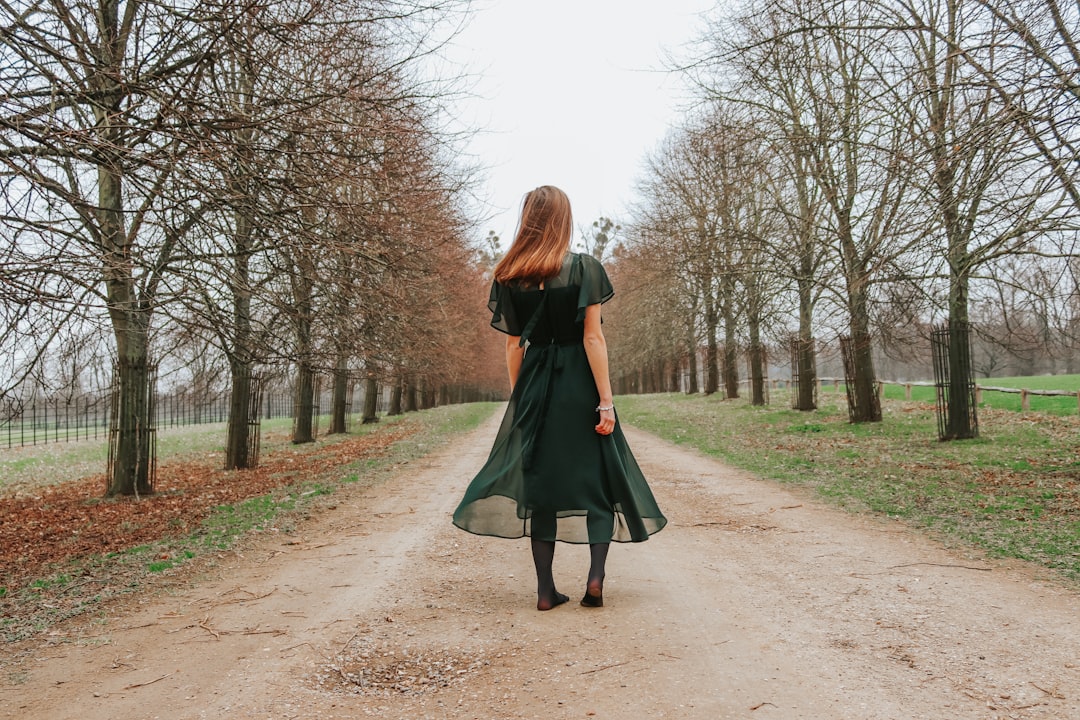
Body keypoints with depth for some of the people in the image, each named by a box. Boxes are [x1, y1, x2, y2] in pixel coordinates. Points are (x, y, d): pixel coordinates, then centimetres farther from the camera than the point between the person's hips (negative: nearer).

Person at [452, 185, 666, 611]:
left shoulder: (509, 277, 3)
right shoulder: (584, 268, -7)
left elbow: (513, 344, 4)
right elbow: (593, 338, -12)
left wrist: (518, 398, 12)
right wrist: (606, 401, -10)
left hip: (534, 385, 3)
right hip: (579, 384, -3)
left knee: (539, 478, 8)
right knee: (599, 475, 11)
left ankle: (545, 590, 11)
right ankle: (596, 575, 1)